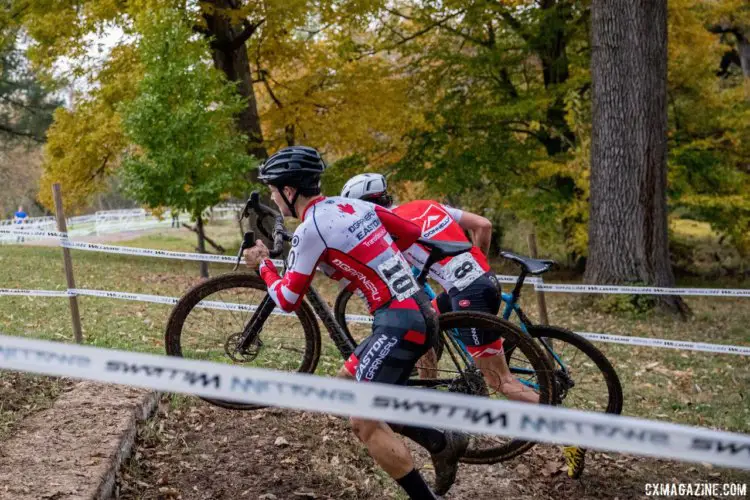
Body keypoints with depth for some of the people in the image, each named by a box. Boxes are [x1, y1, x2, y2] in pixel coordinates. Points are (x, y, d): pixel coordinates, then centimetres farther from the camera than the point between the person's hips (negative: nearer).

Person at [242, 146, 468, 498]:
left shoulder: (309, 229, -10)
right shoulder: (352, 203, 12)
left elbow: (287, 300, -3)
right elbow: (412, 232, 19)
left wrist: (262, 265, 15)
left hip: (399, 323, -9)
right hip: (419, 313, 9)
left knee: (365, 424, -3)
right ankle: (442, 442, 19)